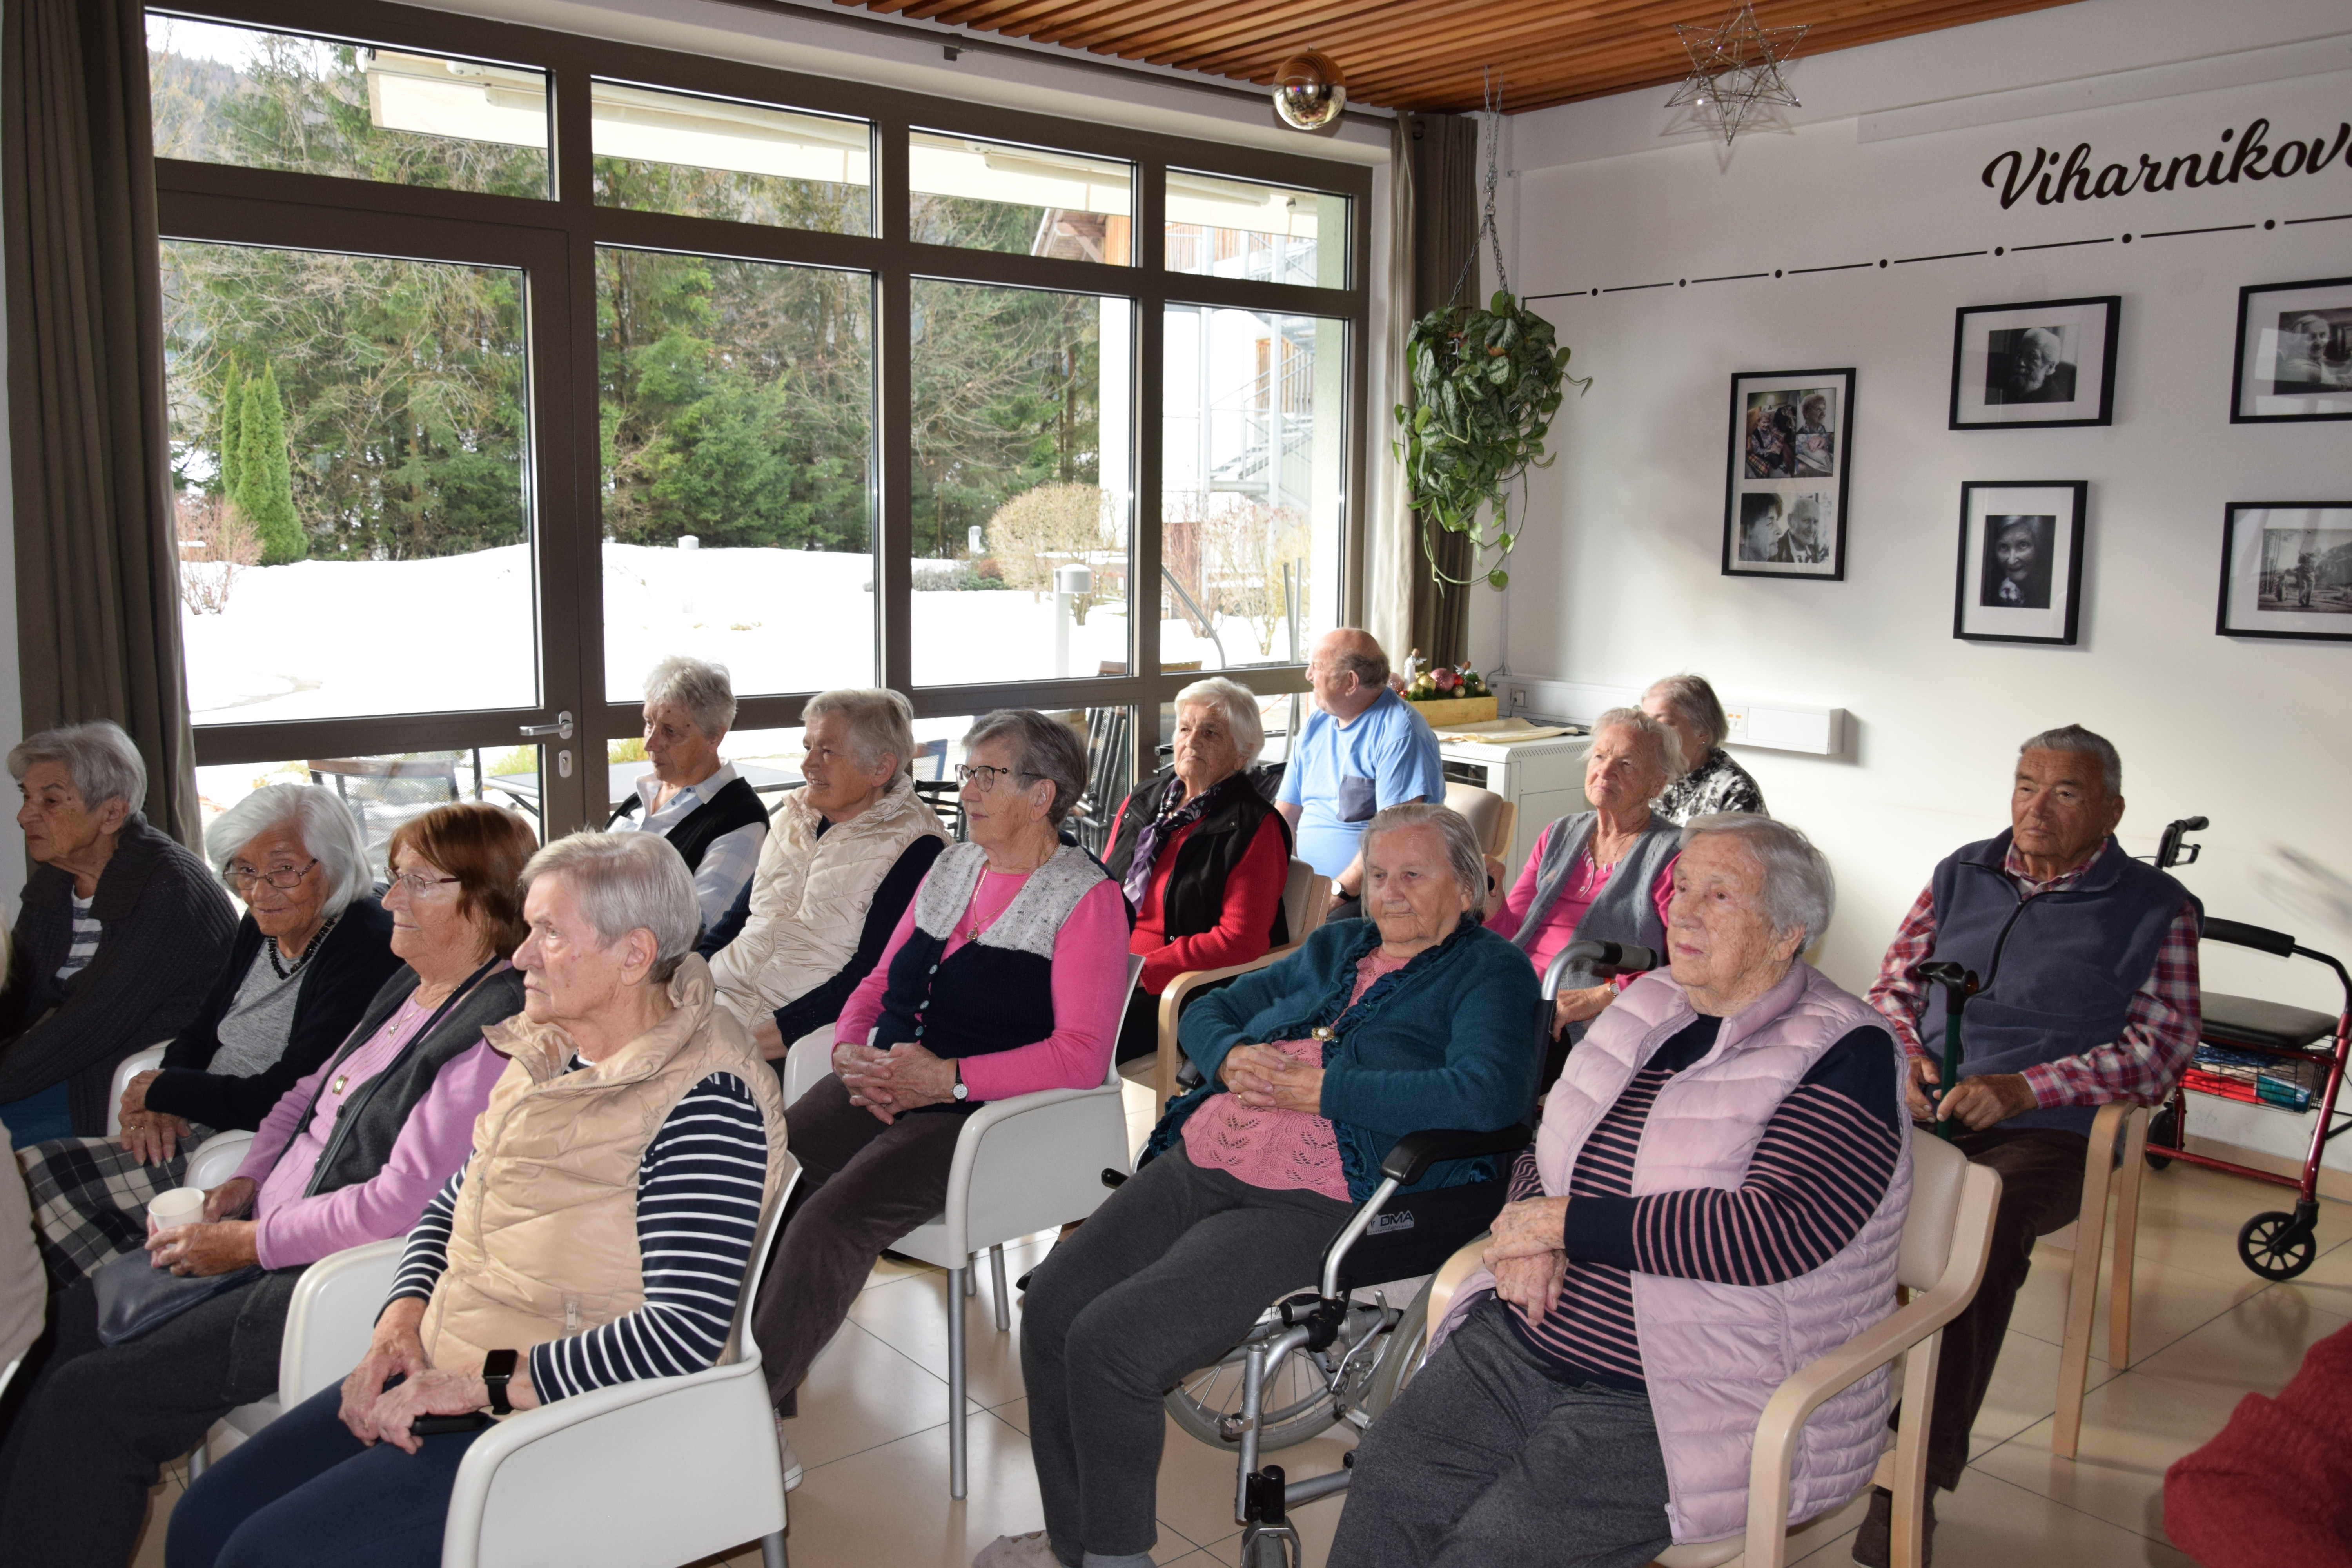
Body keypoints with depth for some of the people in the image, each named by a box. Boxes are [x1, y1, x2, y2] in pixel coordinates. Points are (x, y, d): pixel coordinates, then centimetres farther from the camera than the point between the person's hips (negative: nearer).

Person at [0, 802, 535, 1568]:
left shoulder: (496, 1034, -21)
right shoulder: (409, 988, 10)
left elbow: (402, 1203, -24)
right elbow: (310, 1096, 22)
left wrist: (252, 1241, -15)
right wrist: (243, 1183, 6)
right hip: (259, 1231, 10)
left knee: (87, 1400, -12)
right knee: (62, 1322, 10)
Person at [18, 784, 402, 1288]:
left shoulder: (366, 950, -19)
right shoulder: (261, 928, 9)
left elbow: (283, 1100, -22)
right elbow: (198, 1036, 18)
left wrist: (162, 1091, -7)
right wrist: (157, 1107, -4)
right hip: (195, 1134, 9)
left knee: (37, 1181, -11)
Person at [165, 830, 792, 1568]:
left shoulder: (704, 1100, -20)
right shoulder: (548, 1054, 9)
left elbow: (688, 1333, -26)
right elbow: (450, 1210, 19)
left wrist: (484, 1383, -21)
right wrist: (401, 1324, -1)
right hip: (444, 1371, 9)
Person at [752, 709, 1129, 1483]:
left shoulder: (1087, 898, -4)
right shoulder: (950, 869, 19)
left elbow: (1081, 1055, -13)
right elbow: (879, 984, 23)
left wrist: (947, 1078, -21)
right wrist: (851, 1050, 1)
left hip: (983, 1109, -6)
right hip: (878, 1083, 7)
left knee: (832, 1219, -28)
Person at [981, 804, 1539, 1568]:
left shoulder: (1490, 971, 1)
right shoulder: (1335, 947, 22)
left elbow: (1489, 1094, -18)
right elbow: (1208, 1009, 26)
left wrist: (1318, 1089, -15)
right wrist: (1231, 1057, 0)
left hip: (1310, 1205, -7)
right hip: (1199, 1162, 7)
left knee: (1109, 1340, -22)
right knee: (1051, 1304, -7)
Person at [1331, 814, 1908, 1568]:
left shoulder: (1844, 1055, -10)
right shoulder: (1647, 1007, 11)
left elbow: (1774, 1231, -24)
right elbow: (1543, 1154, 18)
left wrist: (1565, 1221, -18)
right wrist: (1528, 1229, -7)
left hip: (1683, 1403, -6)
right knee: (1388, 1485, -14)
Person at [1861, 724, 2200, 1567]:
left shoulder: (2154, 908, 6)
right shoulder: (1963, 873, 17)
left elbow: (2160, 1048, -2)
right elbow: (1895, 980, 22)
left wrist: (2020, 1089, -14)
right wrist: (1908, 1056, -1)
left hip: (2044, 1129, -3)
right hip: (1923, 1107, 3)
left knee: (1985, 1220, -36)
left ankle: (1917, 1476, -28)